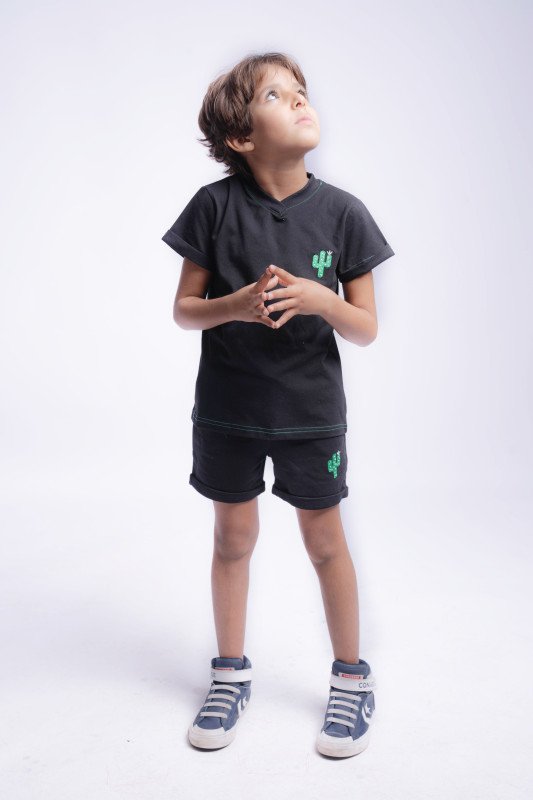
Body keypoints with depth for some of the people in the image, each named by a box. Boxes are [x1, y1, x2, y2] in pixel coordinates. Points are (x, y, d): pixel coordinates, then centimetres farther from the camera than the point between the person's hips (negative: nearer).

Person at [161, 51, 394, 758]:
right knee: (234, 538, 14)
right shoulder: (215, 205, -9)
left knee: (325, 542, 10)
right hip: (227, 407, 1)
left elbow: (367, 330, -5)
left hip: (312, 409, 0)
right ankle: (231, 674, 34)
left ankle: (351, 677, 31)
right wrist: (235, 306, -22)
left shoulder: (342, 212, -8)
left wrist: (320, 299, -24)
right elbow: (183, 310, -3)